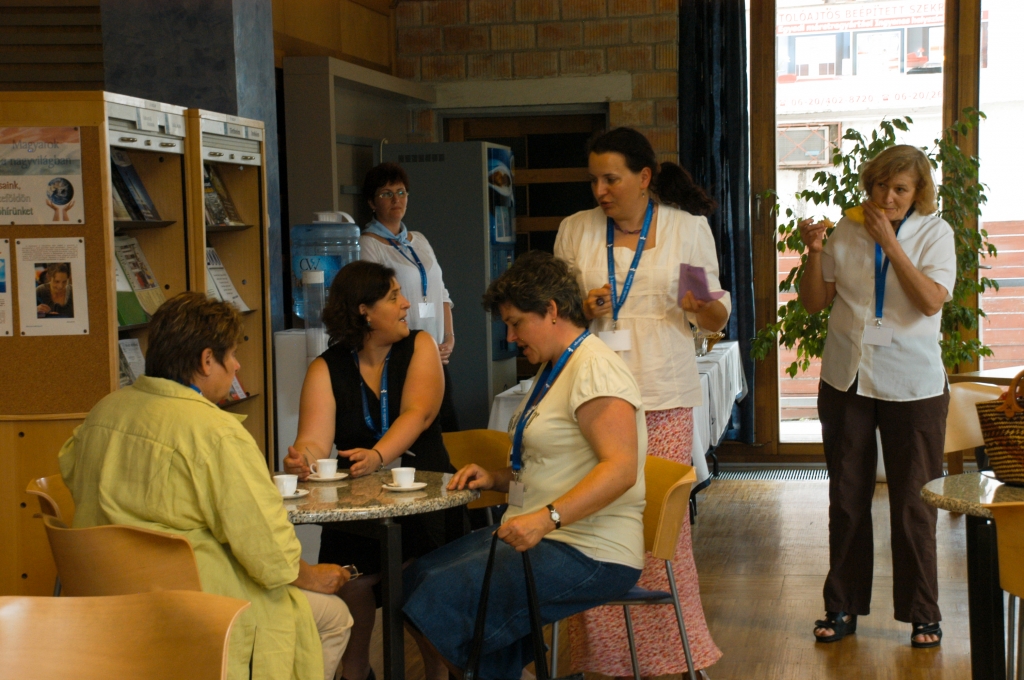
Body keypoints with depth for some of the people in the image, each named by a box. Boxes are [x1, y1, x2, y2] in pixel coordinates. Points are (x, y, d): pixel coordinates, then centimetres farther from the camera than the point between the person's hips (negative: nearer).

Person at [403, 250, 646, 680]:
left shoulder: (596, 368, -13)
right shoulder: (554, 370, 20)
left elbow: (620, 469, -24)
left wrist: (547, 518, -32)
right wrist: (495, 479, 11)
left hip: (590, 553, -10)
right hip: (540, 537, 10)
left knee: (445, 594, -22)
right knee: (418, 577, -5)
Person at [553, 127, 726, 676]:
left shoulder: (689, 228, 7)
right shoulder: (575, 230, 10)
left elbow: (718, 318, 10)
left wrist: (700, 306, -12)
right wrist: (582, 311, -5)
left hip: (663, 397, -1)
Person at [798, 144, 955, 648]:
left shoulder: (934, 233, -3)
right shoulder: (846, 231, 4)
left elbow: (932, 301, -17)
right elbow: (814, 302, 6)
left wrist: (890, 244, -18)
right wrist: (814, 253, -10)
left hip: (912, 385, -3)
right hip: (846, 379, 3)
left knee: (913, 503, 2)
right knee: (846, 498, 10)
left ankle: (922, 613, 15)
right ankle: (843, 607, 21)